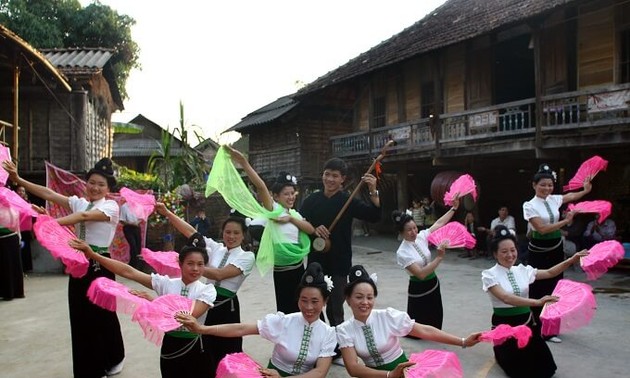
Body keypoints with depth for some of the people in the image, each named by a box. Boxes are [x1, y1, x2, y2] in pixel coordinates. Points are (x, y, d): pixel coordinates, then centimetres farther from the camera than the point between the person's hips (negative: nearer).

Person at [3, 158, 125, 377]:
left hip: (100, 265, -6)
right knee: (79, 314, 11)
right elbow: (49, 194, -1)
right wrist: (18, 180, -11)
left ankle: (114, 358, 26)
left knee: (102, 313, 4)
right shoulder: (78, 202, 9)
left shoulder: (111, 206, -9)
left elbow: (84, 216, -25)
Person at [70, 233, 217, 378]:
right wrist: (93, 255, -16)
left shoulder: (207, 290, -11)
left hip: (194, 349, -2)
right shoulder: (166, 283, -5)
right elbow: (129, 272, -10)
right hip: (169, 347, 2)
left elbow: (190, 315, -26)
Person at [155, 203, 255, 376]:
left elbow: (219, 274, -20)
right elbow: (191, 232, -2)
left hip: (227, 308, -4)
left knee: (226, 352, 8)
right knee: (206, 351, 15)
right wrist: (167, 213, -9)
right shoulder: (215, 247, 5)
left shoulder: (247, 257, -9)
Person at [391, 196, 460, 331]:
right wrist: (439, 257, -32)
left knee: (435, 321, 18)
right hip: (419, 290, -6)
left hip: (433, 285, 6)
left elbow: (439, 223, 4)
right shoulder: (402, 253, -24)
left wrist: (454, 208, 1)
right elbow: (421, 274, -29)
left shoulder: (421, 236, -7)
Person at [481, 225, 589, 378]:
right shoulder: (490, 275, -15)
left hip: (527, 323, 5)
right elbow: (506, 298, -29)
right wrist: (537, 302, -41)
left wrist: (572, 260, -6)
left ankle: (524, 353, 30)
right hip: (505, 325, -5)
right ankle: (501, 351, 23)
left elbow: (550, 273, 8)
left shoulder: (522, 270, 3)